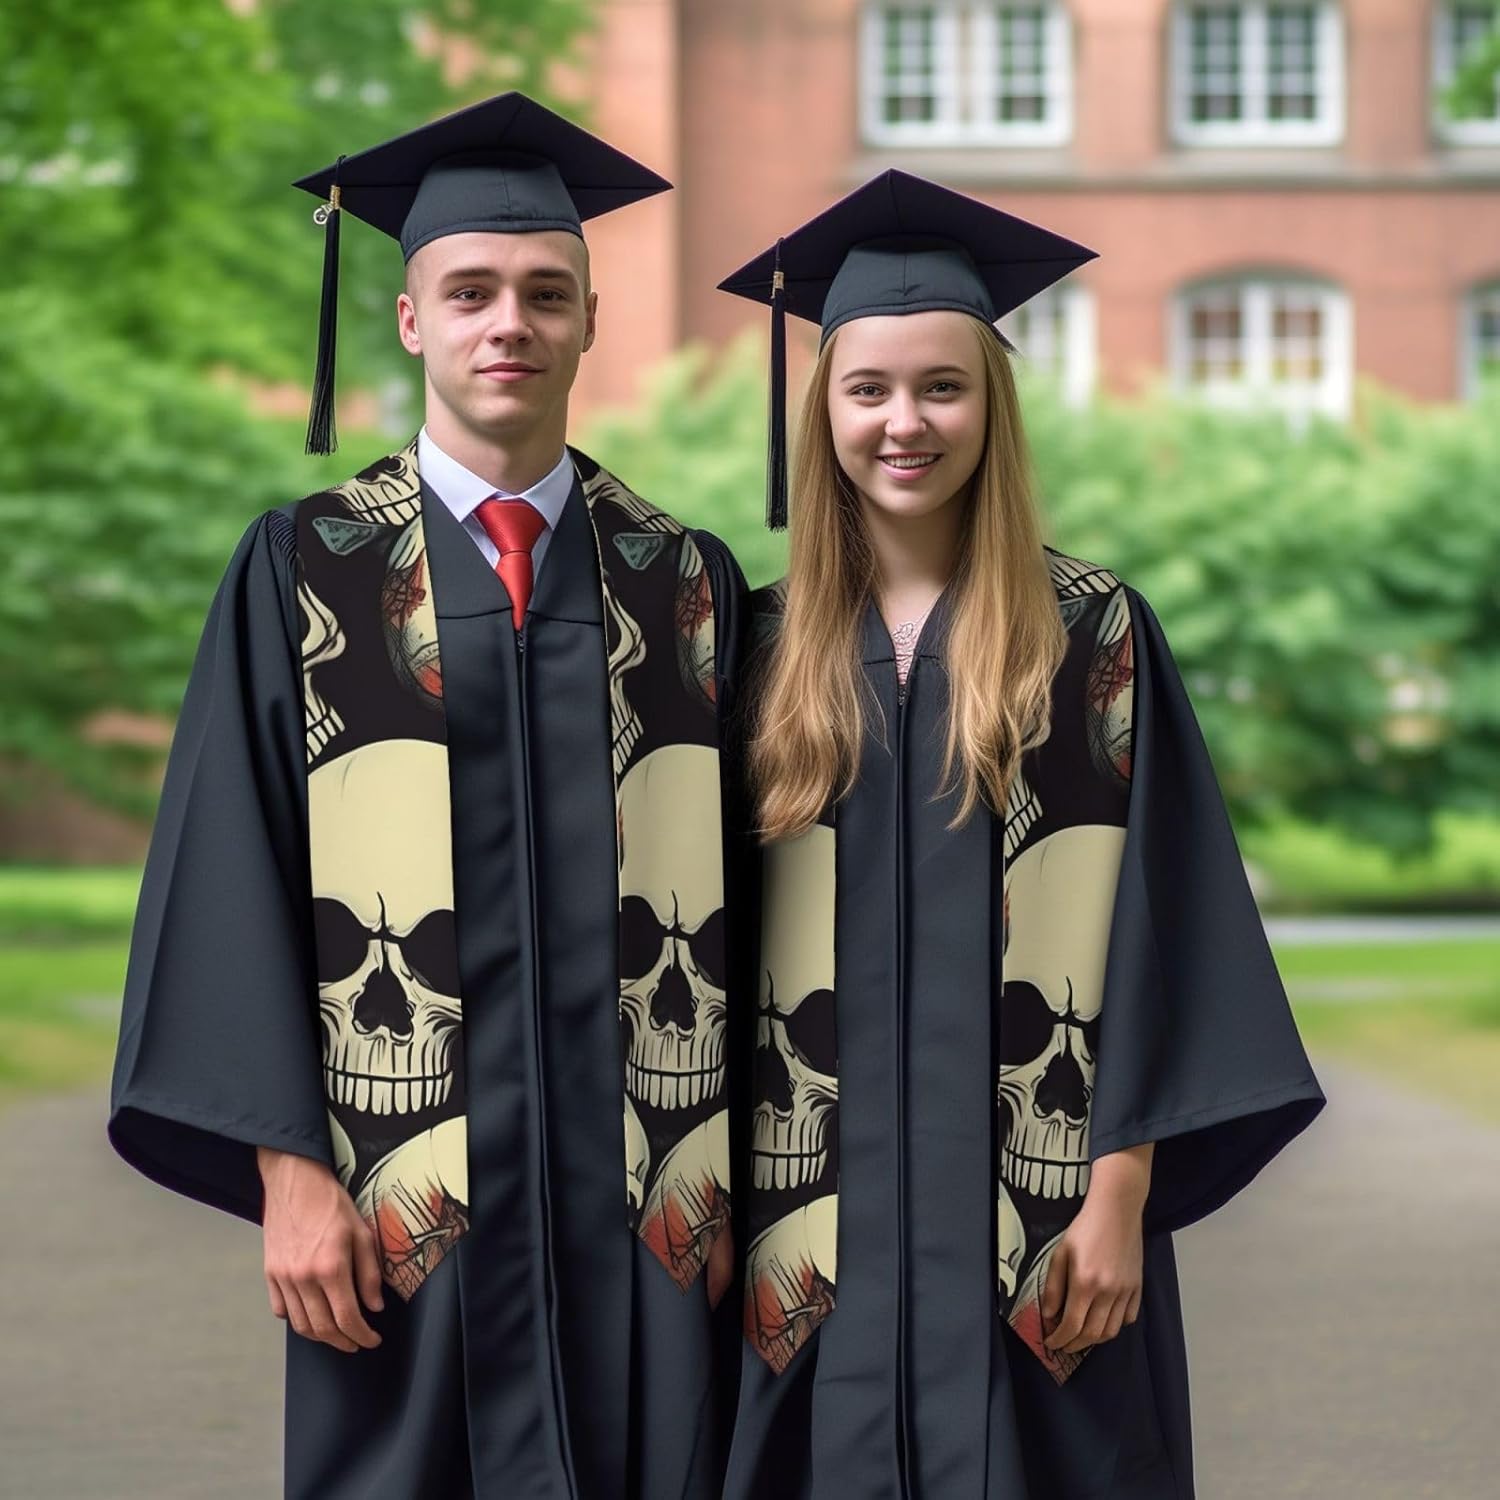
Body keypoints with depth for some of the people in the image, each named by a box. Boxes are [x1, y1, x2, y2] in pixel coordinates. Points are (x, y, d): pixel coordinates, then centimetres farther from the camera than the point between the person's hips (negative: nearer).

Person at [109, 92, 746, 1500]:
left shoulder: (685, 582, 9)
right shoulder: (305, 572, 3)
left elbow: (741, 887, 9)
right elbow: (234, 878, -1)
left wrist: (732, 1173, 3)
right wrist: (287, 1167, -9)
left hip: (644, 1201, 2)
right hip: (407, 1207, -2)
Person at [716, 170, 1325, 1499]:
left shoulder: (1093, 634, -1)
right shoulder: (771, 644, 6)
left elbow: (1153, 923, -5)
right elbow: (728, 938, 7)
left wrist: (1120, 1194, -11)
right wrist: (744, 1199, 2)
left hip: (1027, 1214, -2)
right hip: (824, 1215, 2)